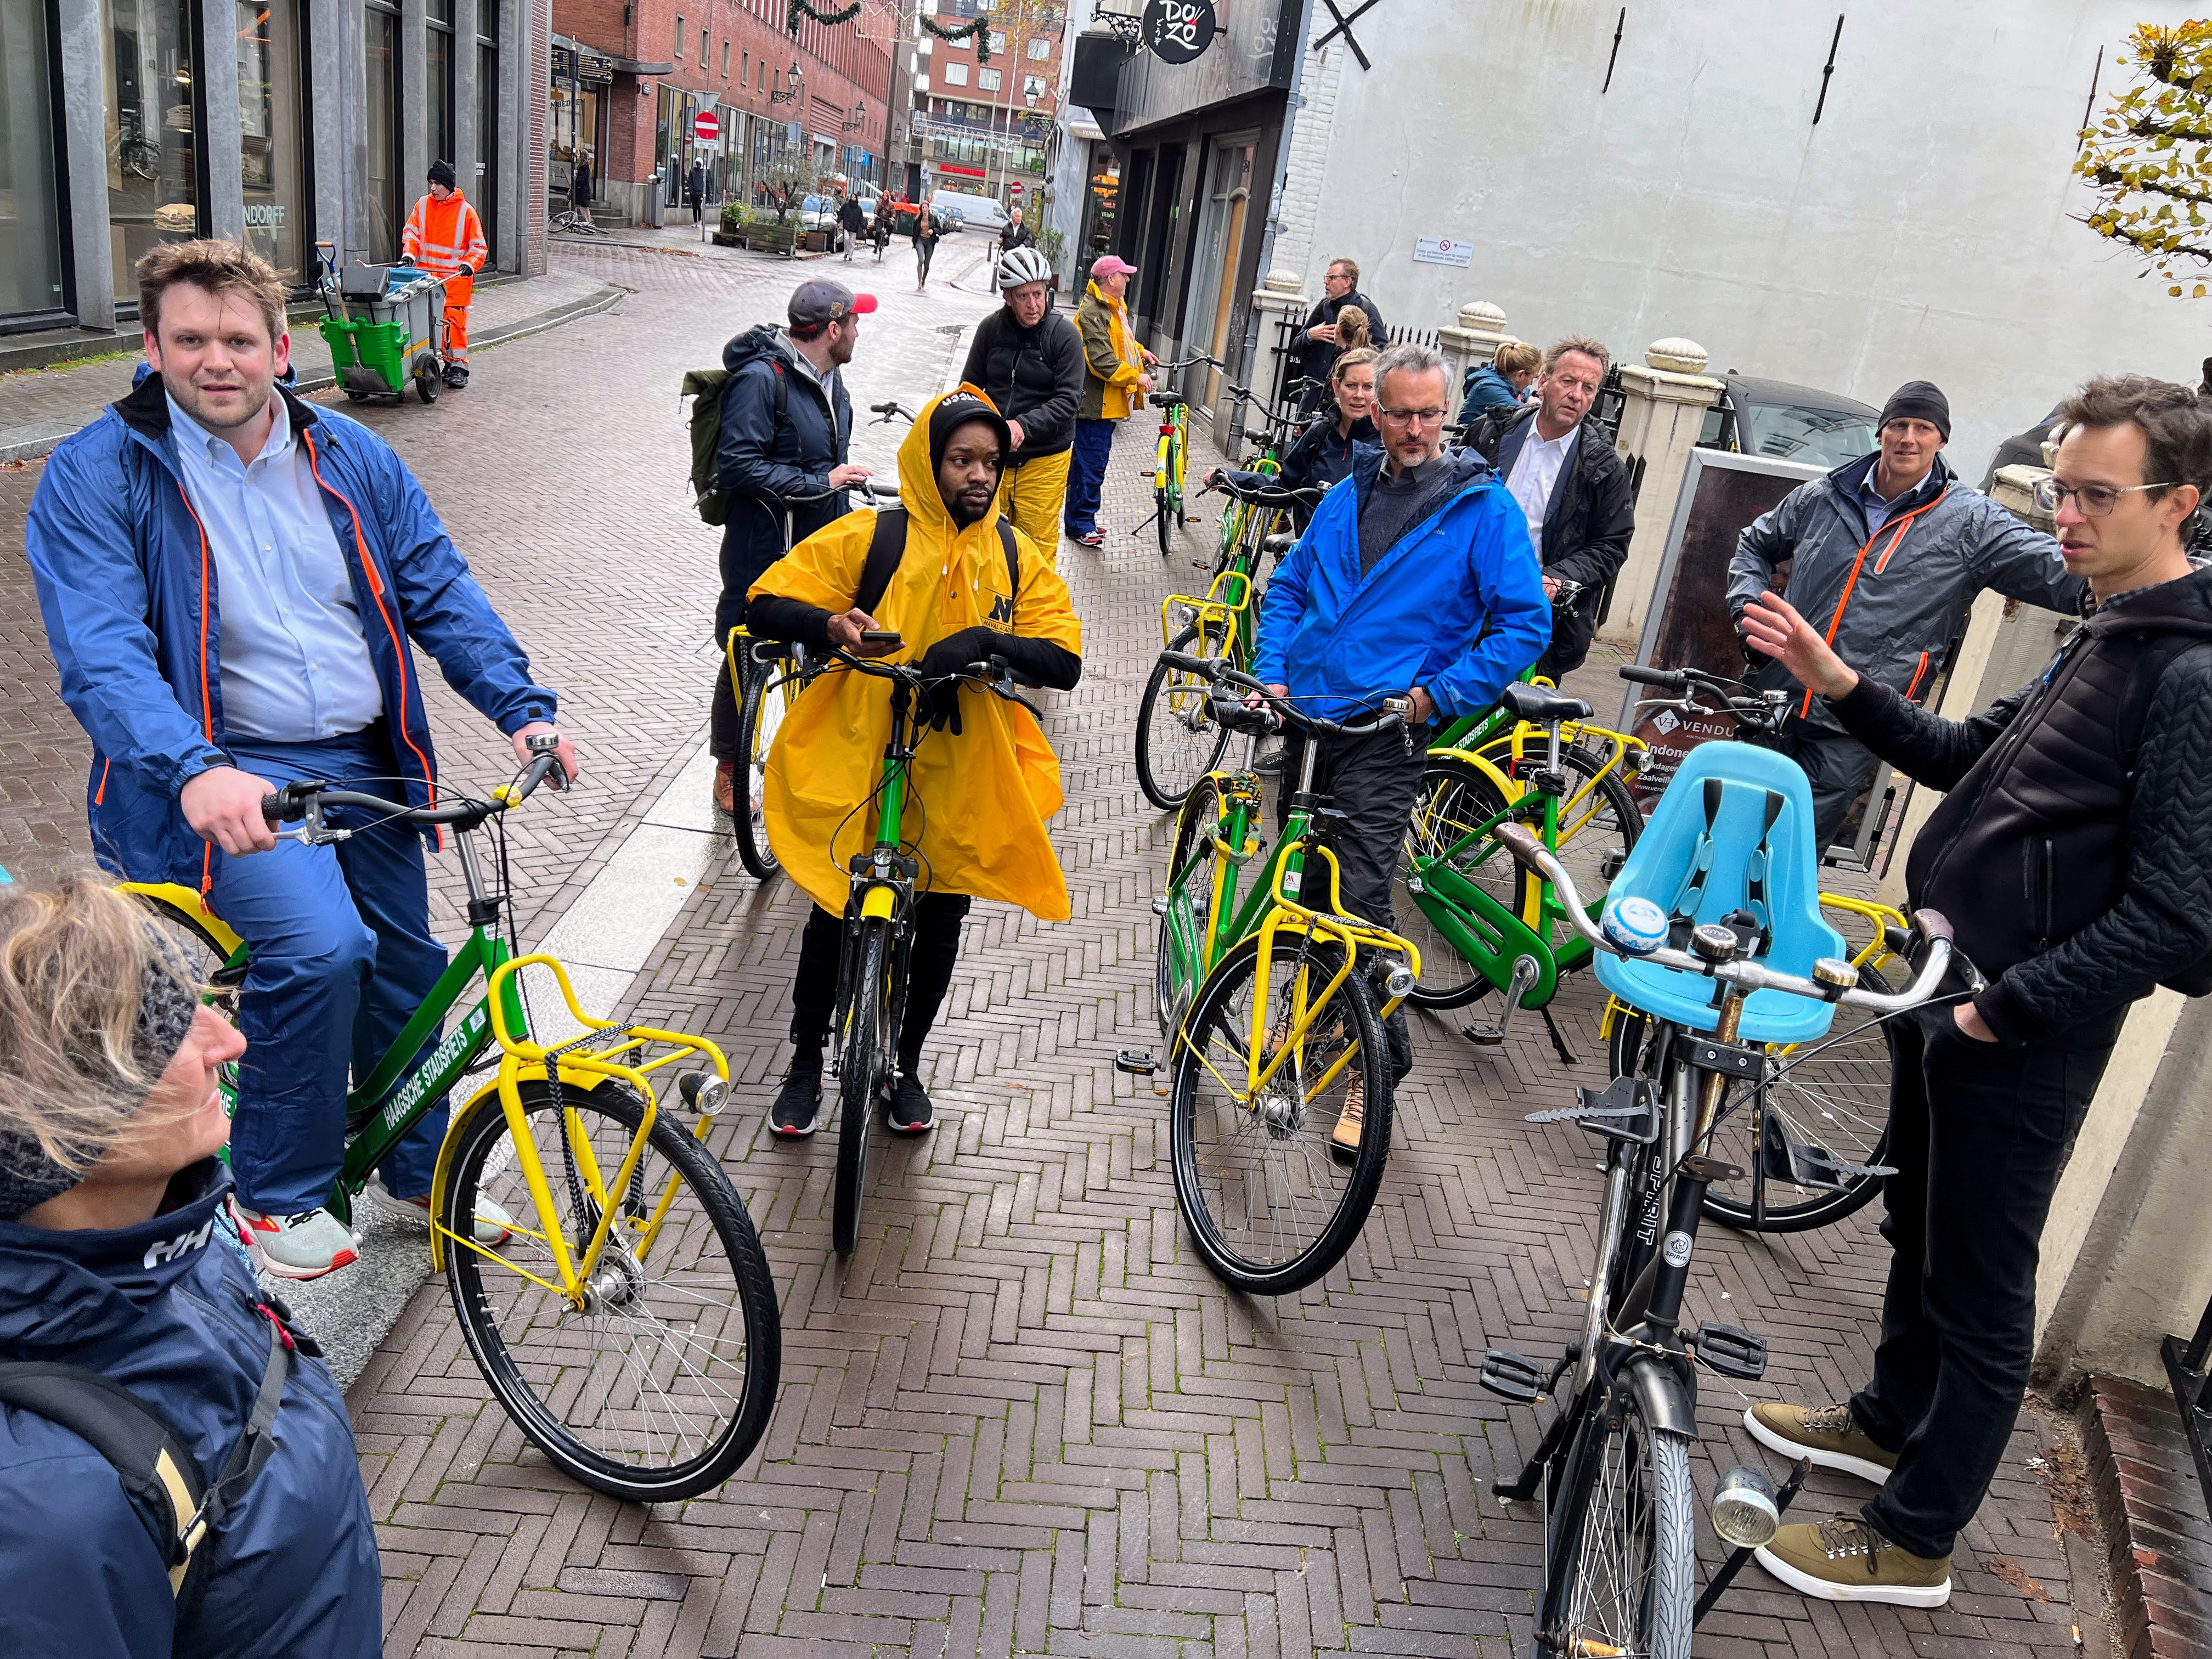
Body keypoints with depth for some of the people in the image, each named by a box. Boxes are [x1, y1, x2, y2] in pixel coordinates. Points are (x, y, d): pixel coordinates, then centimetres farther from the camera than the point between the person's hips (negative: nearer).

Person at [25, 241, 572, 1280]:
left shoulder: (352, 457, 7)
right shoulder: (97, 476, -7)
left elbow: (442, 593, 5)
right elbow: (102, 656, -18)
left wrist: (522, 709, -10)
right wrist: (195, 771, -36)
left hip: (365, 763, 5)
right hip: (224, 774, -5)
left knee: (405, 967, 11)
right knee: (317, 948, -26)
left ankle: (421, 1169, 36)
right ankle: (277, 1193, 0)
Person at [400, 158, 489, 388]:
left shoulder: (465, 211, -3)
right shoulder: (423, 205, 8)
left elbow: (479, 246, -1)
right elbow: (411, 232, 11)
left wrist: (469, 264, -17)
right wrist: (409, 254, -6)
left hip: (456, 278, -4)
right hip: (427, 276, 4)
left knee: (455, 321, -6)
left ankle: (459, 367, 1)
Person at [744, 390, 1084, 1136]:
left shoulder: (1016, 557, 2)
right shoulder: (868, 537, -7)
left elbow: (1064, 662, -6)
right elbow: (767, 604, -7)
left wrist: (987, 640, -25)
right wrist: (829, 625, -29)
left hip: (961, 776, 3)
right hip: (858, 767, -2)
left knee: (938, 927, 14)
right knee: (835, 918, 9)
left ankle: (906, 1065, 37)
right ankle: (806, 1065, 31)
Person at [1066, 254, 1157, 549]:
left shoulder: (1113, 307, 15)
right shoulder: (1093, 312, -19)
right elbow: (1102, 360, -25)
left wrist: (1140, 352, 21)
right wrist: (1135, 376, -21)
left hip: (1108, 401, 11)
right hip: (1095, 402, -11)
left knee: (1092, 463, 17)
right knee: (1091, 464, -5)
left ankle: (1083, 518, 26)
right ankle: (1080, 525, 3)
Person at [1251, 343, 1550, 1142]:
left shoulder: (1485, 508, -5)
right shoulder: (1347, 496, 11)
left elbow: (1526, 624, -7)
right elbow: (1288, 587, 19)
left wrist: (1435, 694, -13)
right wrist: (1271, 673, 4)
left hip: (1385, 735, -6)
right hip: (1304, 717, 6)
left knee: (1361, 898, -11)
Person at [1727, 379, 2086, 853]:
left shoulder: (1971, 522, -2)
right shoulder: (1823, 498, 8)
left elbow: (2064, 574, -8)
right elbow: (1755, 544, 23)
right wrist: (1748, 606, 6)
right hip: (1774, 705, 3)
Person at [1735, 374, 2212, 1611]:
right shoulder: (2107, 640, 10)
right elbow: (1970, 757, 17)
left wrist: (2005, 1007, -20)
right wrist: (1839, 681, 5)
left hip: (2026, 1041, -9)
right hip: (1952, 994, 9)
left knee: (1981, 1289, 6)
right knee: (1921, 1225, 25)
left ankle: (1916, 1541, 23)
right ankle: (1893, 1421, 47)